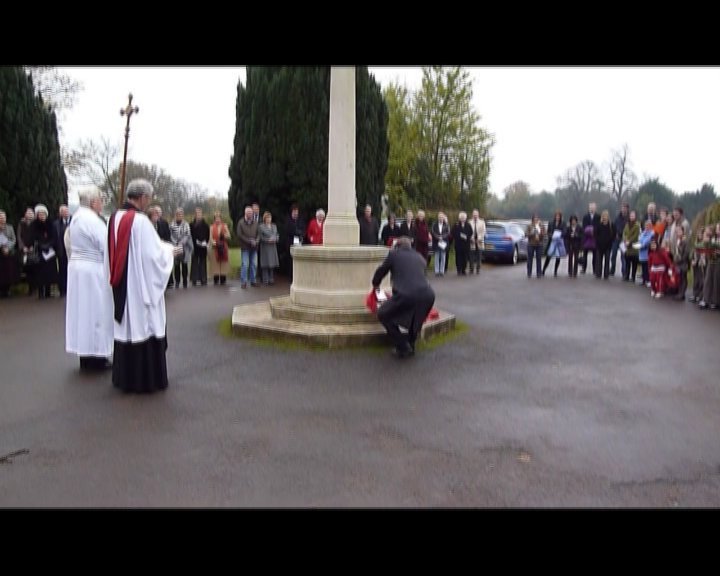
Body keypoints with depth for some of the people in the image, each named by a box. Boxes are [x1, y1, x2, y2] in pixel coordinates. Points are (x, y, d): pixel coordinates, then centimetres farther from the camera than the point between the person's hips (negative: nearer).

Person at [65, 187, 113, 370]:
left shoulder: (76, 218, 11)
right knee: (95, 311, -1)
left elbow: (69, 243, 15)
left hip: (77, 267, 9)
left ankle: (85, 355, 20)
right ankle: (95, 356, 6)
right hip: (93, 270, -9)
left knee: (83, 310, 12)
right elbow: (106, 247, -20)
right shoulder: (92, 219, -18)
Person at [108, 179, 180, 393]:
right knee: (142, 325, 2)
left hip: (121, 284, 8)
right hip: (140, 284, -8)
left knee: (126, 326, 15)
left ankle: (125, 376, 25)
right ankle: (145, 379, 10)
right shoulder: (140, 221, -18)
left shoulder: (115, 218, 6)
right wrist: (171, 252, 2)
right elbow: (153, 253, -18)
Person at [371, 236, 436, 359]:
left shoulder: (394, 253, 14)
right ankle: (410, 346, 37)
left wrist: (376, 285, 47)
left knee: (383, 316, 19)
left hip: (406, 294, -5)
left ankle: (403, 348, 15)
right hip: (428, 294, 5)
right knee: (416, 317, 37)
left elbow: (381, 270, 26)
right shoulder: (420, 257, 25)